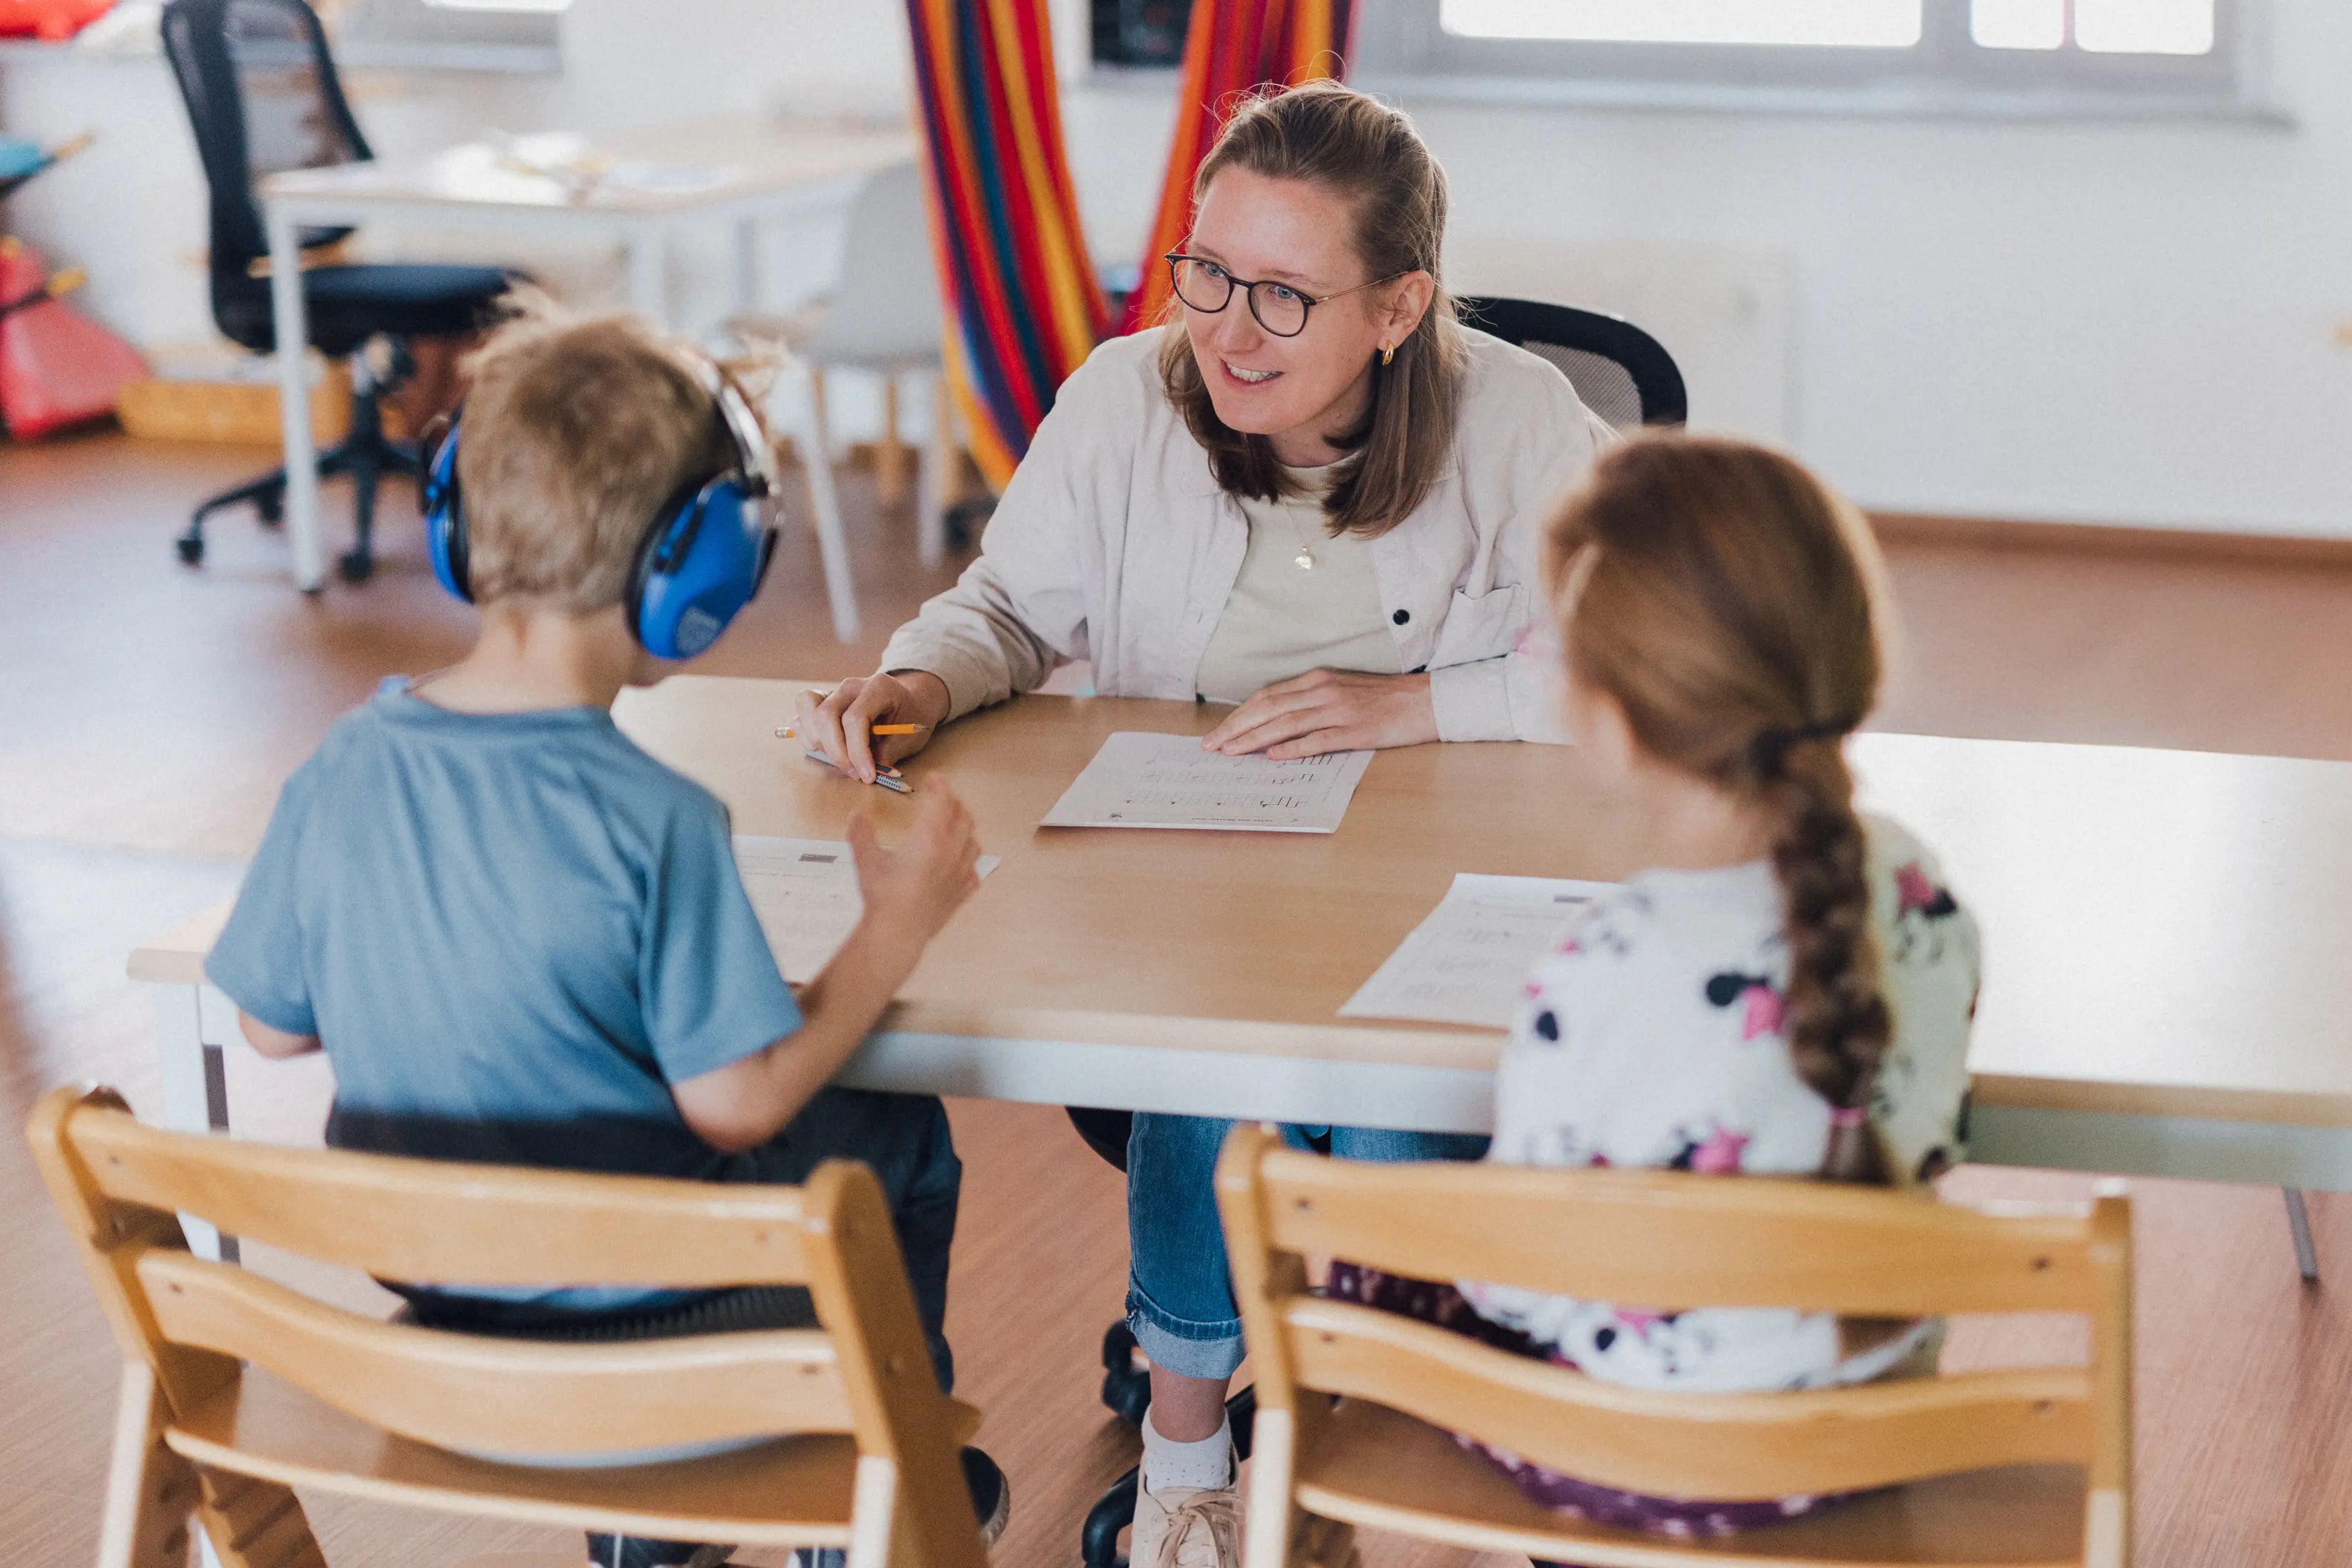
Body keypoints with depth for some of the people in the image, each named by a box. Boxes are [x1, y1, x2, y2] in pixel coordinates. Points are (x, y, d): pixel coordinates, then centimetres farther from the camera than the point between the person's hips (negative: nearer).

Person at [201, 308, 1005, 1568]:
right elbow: (738, 1102, -23)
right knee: (902, 1138, 20)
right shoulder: (653, 821, -28)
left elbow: (272, 1024, -1)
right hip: (623, 1299, -5)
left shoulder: (342, 769, -13)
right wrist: (898, 927, -11)